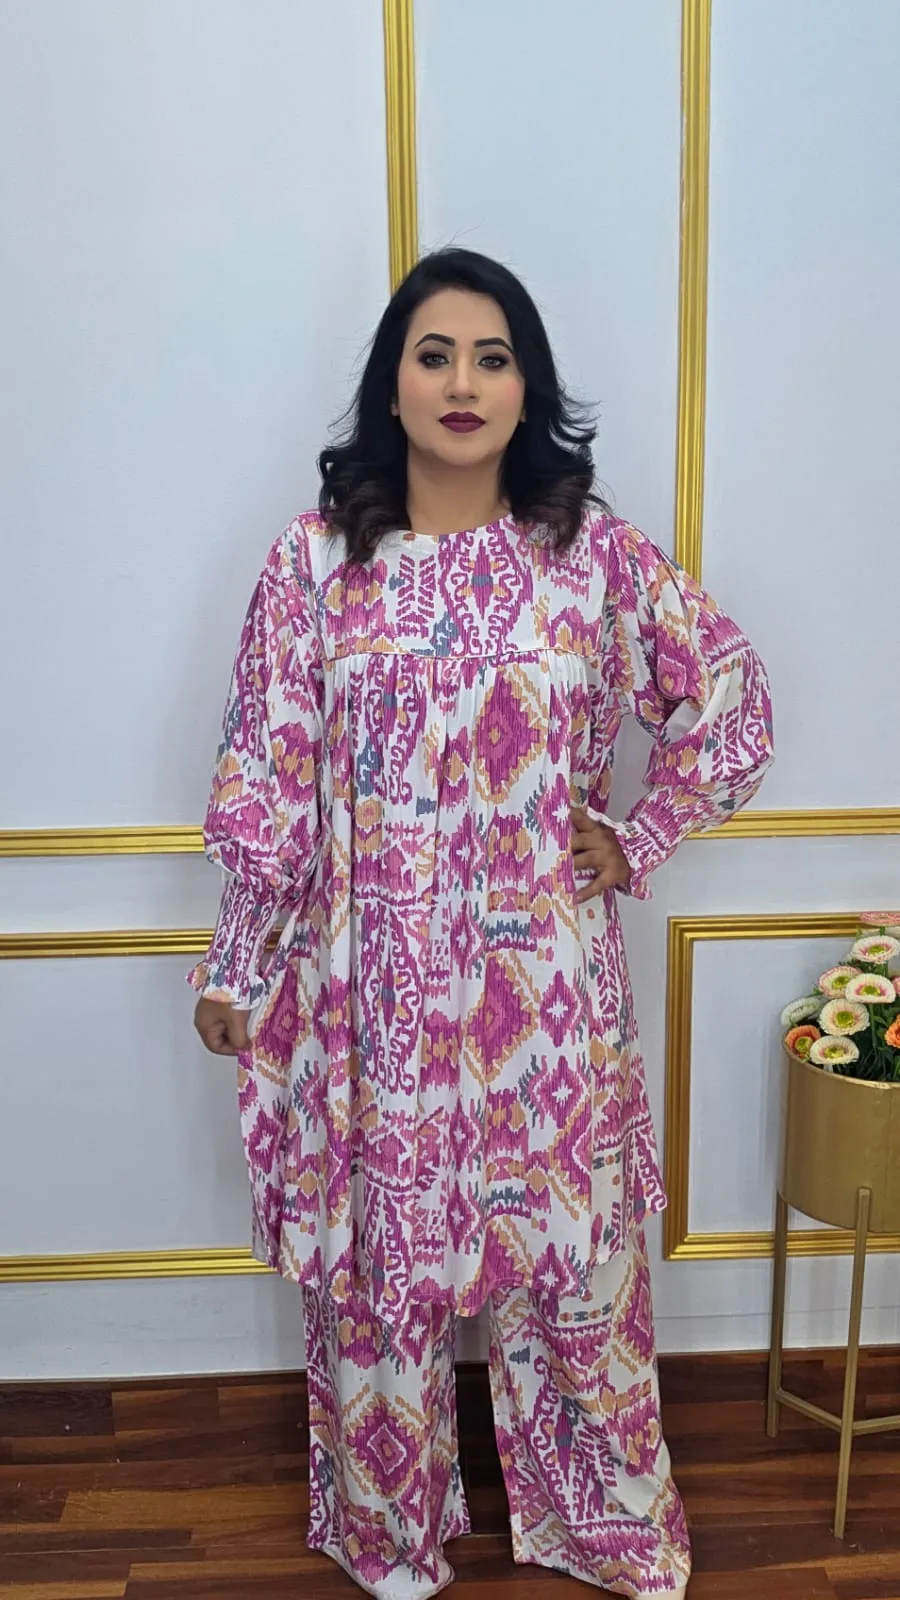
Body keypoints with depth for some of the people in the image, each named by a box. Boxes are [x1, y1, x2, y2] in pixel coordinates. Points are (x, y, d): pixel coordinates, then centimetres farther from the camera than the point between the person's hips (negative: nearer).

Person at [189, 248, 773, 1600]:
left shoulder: (596, 548, -2)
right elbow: (269, 779, -1)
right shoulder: (315, 554, -3)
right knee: (376, 1252, 14)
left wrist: (642, 838, 2)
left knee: (573, 1243, 13)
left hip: (544, 981, 1)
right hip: (373, 983, 0)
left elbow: (731, 694, 8)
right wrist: (234, 969, 2)